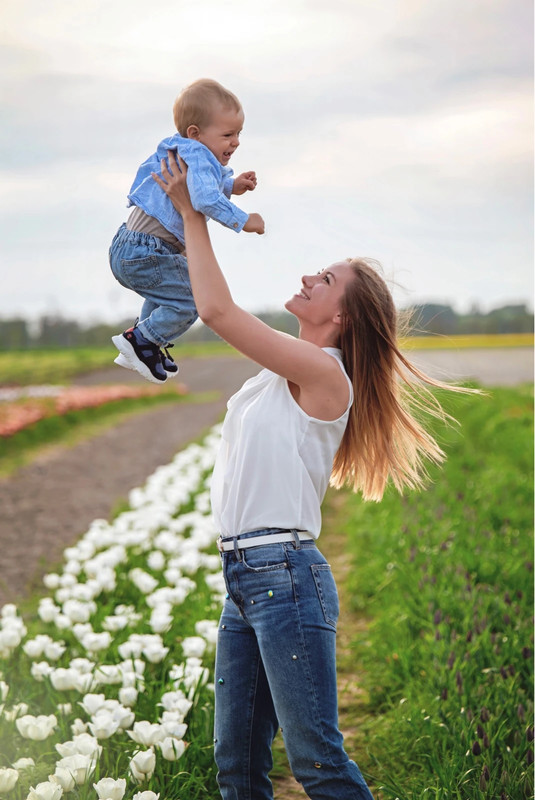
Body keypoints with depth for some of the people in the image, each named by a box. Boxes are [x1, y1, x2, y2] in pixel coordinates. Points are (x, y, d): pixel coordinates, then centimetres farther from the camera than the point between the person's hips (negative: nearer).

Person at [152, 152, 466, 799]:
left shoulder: (323, 373, -10)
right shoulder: (286, 369, 14)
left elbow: (217, 311, -14)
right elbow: (217, 311, 25)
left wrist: (192, 214, -4)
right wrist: (191, 209, 20)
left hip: (285, 573, -9)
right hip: (242, 577, 9)